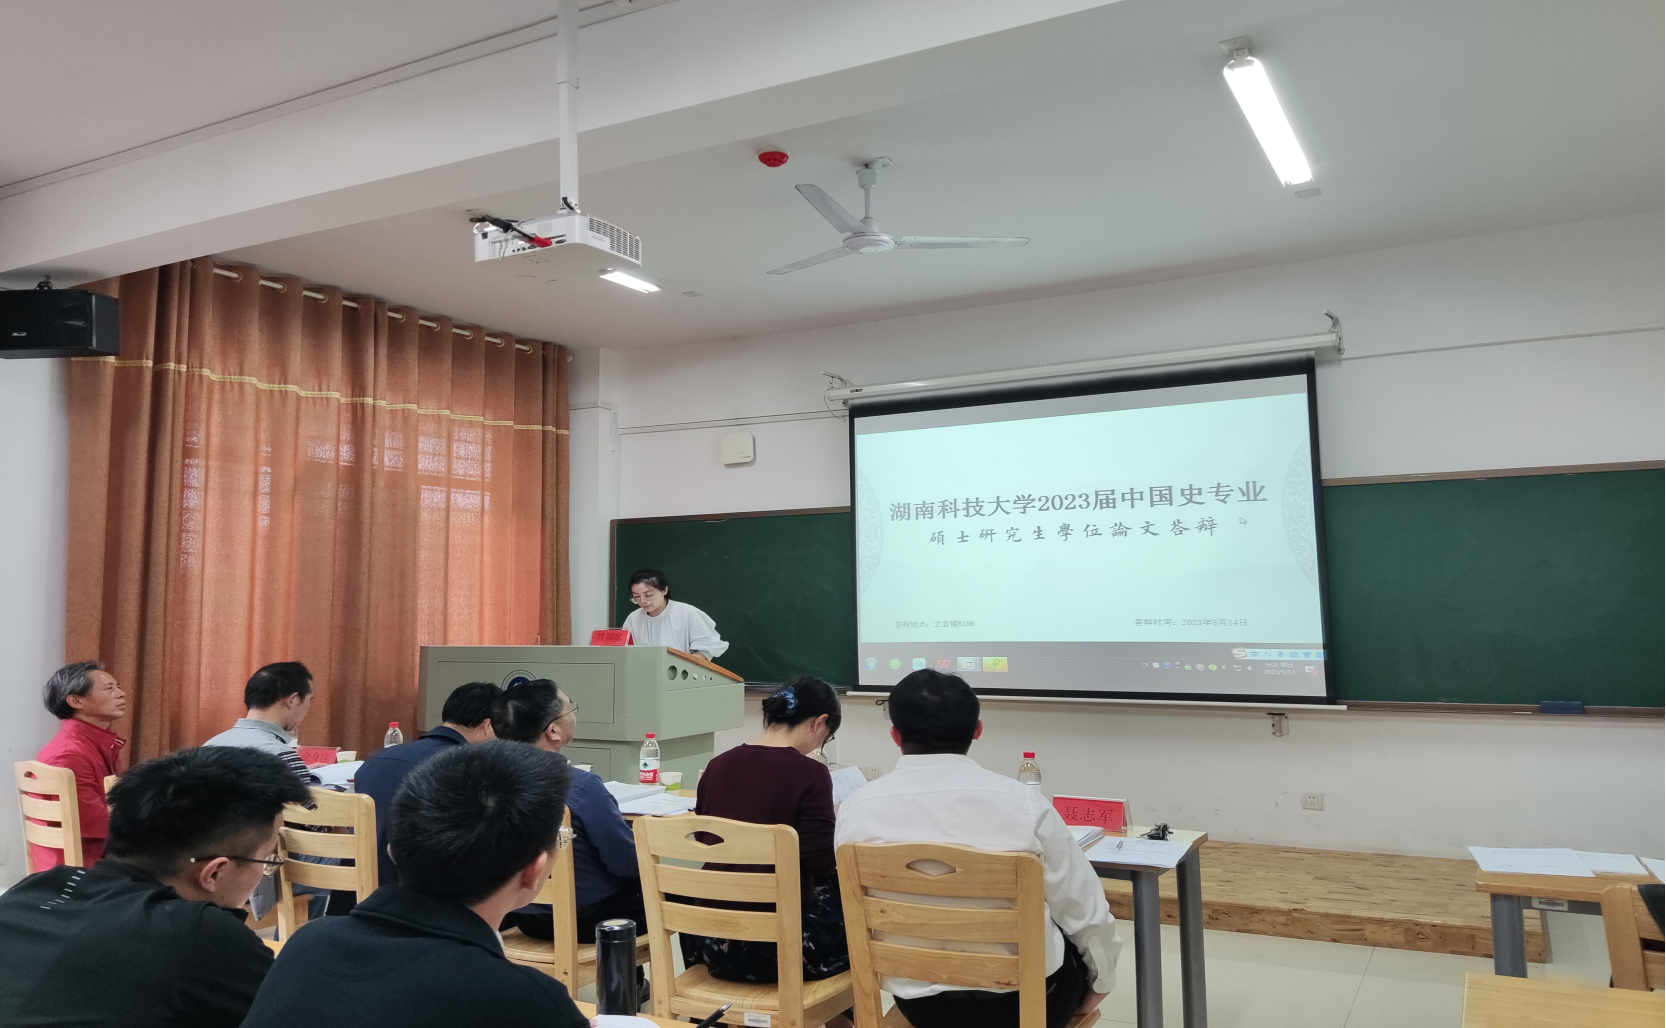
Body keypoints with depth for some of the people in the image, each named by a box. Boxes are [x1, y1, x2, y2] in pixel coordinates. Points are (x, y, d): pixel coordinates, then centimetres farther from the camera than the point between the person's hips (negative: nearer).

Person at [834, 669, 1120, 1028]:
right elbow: (1088, 916, -9)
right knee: (1085, 936, 28)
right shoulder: (1024, 802, -18)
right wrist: (1100, 982, 10)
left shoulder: (856, 809, -12)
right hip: (1022, 999, -2)